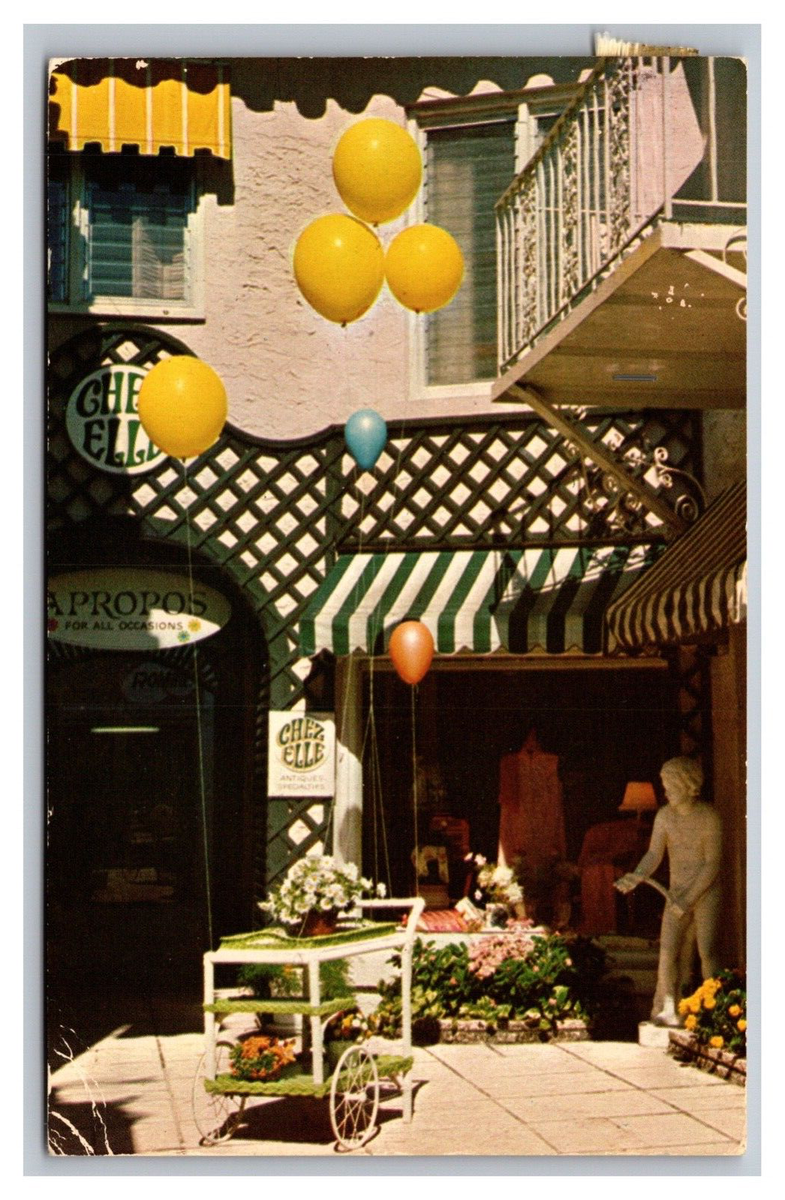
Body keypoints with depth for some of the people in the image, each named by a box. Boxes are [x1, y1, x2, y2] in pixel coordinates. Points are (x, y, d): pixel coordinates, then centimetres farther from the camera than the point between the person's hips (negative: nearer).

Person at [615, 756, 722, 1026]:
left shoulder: (709, 816, -14)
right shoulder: (664, 816, -1)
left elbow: (712, 864, -15)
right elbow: (654, 855, -7)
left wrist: (688, 900, -20)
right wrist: (637, 877, -29)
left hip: (706, 893, -4)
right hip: (677, 893, 4)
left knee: (707, 951, -11)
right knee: (669, 950, -6)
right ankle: (669, 1010, -1)